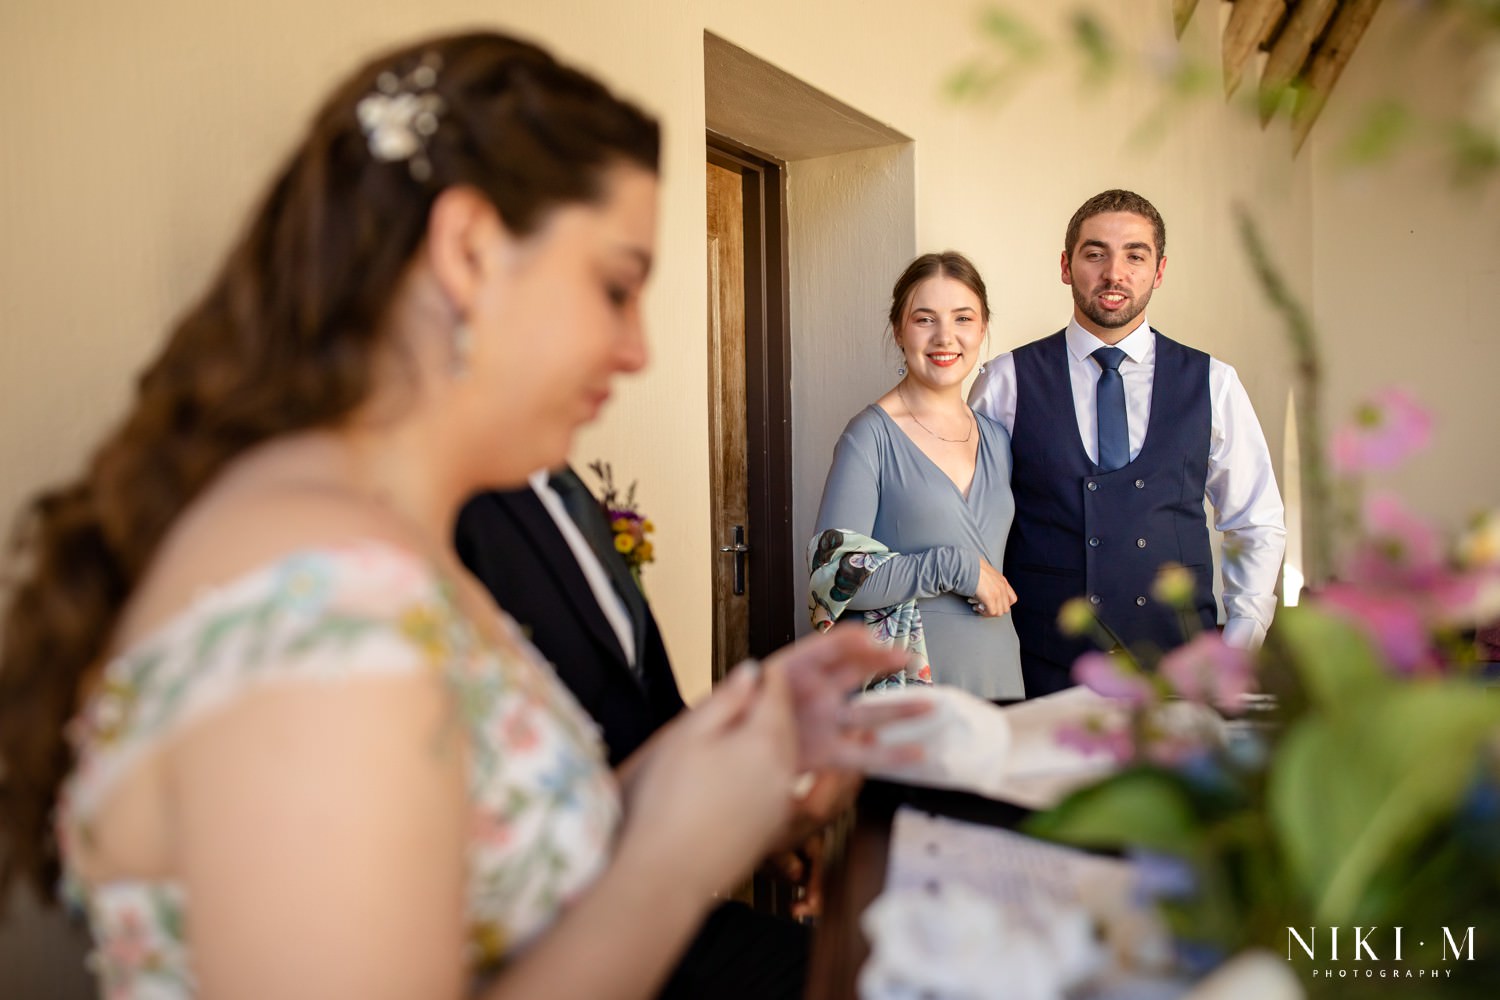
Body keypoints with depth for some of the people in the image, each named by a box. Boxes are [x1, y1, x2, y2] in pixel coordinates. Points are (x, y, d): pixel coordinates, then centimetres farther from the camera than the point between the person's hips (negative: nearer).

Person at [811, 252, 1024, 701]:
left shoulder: (996, 438, 8)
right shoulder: (871, 435, -9)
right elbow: (834, 574, -15)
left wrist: (1003, 590, 4)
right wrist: (954, 567, -18)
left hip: (997, 668, 6)